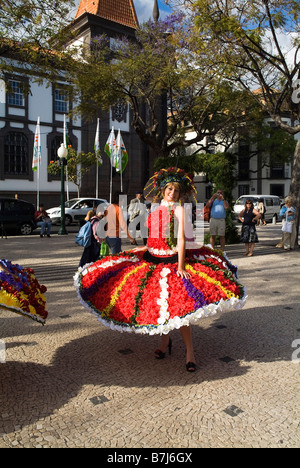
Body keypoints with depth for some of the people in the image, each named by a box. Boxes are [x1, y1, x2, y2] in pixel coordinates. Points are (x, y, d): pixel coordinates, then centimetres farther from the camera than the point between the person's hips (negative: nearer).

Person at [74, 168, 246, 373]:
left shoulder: (179, 209, -5)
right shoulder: (156, 209, 11)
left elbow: (181, 238, -13)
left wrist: (180, 266, -19)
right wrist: (143, 248, 24)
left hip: (172, 259, -6)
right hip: (152, 258, 6)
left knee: (177, 305, -12)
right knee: (156, 302, 10)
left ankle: (190, 350, 1)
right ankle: (165, 340, 30)